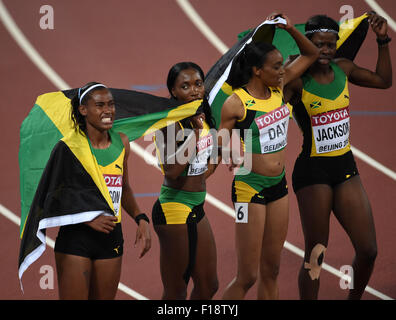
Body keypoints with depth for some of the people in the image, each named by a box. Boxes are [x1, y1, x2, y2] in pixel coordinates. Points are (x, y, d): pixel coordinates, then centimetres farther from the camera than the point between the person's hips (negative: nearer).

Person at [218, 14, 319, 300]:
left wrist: (290, 29, 0)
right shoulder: (236, 103, -16)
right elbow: (219, 143, -8)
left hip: (279, 186, 7)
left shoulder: (278, 88, 3)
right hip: (250, 189, -7)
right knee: (247, 277, -4)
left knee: (271, 271, 12)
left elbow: (311, 54, 15)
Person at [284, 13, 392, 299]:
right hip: (313, 171, -6)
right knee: (315, 254, -1)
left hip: (346, 168, 6)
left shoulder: (342, 69, 4)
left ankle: (354, 299, 27)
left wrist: (383, 41, 12)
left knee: (368, 250, 6)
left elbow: (383, 80, 18)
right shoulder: (296, 79, -14)